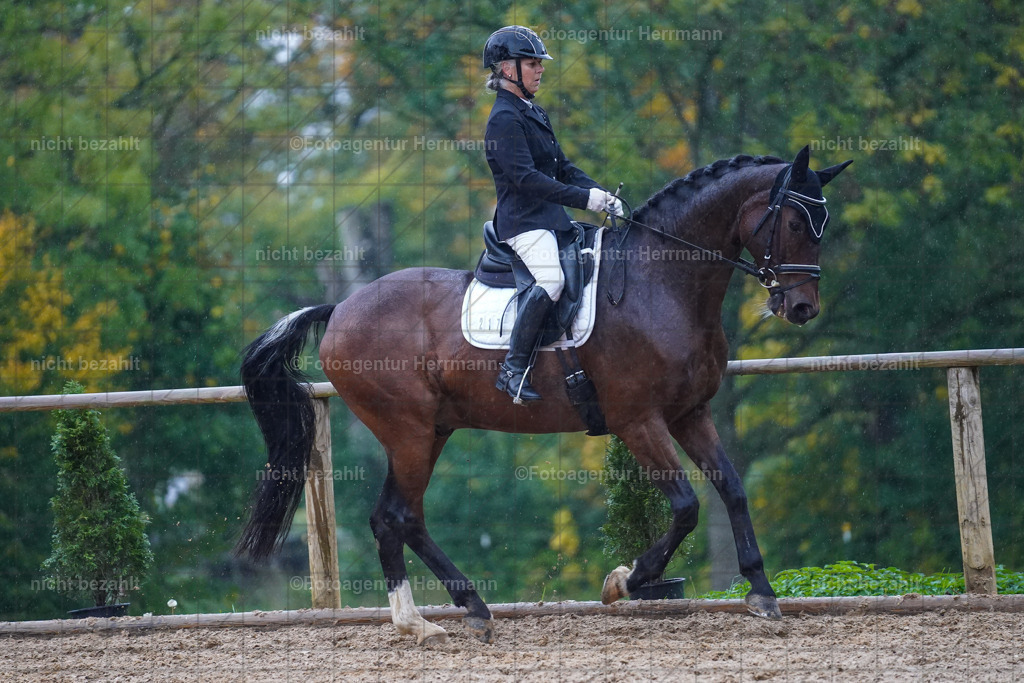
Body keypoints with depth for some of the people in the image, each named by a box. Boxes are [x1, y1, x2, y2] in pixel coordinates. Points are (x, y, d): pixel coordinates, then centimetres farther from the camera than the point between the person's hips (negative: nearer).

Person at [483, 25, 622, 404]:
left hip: (552, 217, 10)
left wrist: (601, 194, 4)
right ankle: (513, 369, -28)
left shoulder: (535, 114, 19)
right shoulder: (505, 119, -11)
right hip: (523, 221, -10)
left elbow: (563, 168, 20)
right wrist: (585, 198, -22)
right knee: (551, 280, -31)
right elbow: (526, 178, -20)